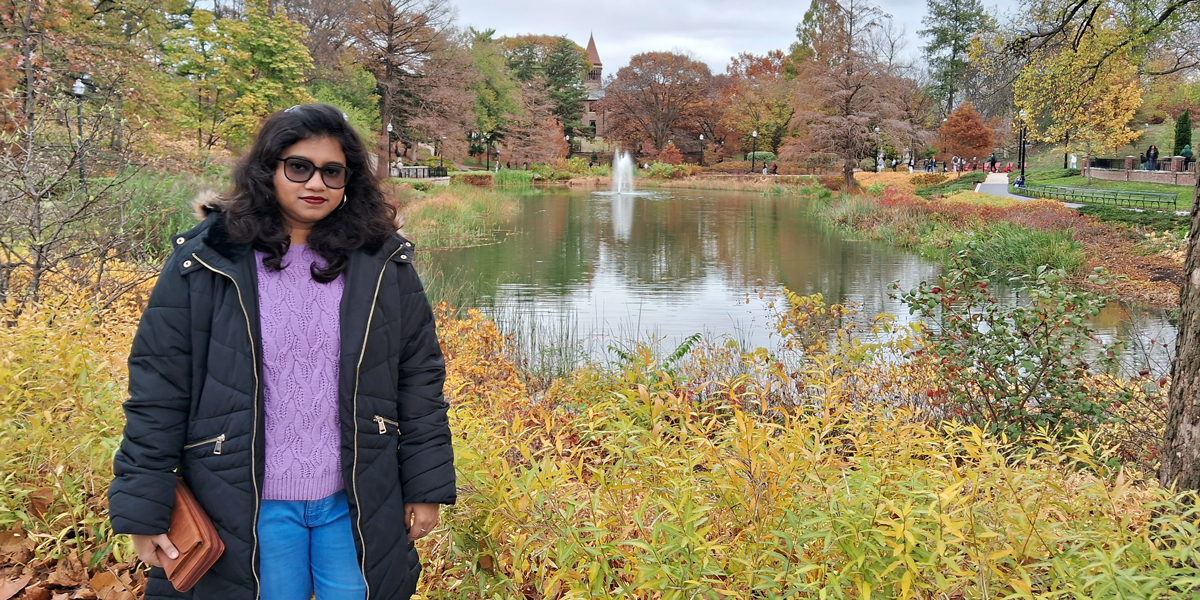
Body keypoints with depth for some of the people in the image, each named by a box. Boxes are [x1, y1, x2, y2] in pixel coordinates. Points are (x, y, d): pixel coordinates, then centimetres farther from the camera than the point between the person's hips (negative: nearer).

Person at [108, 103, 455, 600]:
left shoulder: (383, 264, -2)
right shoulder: (202, 264, -6)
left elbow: (419, 379, 3)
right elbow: (157, 390, -4)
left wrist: (428, 486, 3)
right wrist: (142, 509, -4)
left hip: (357, 504, 1)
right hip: (248, 508, -1)